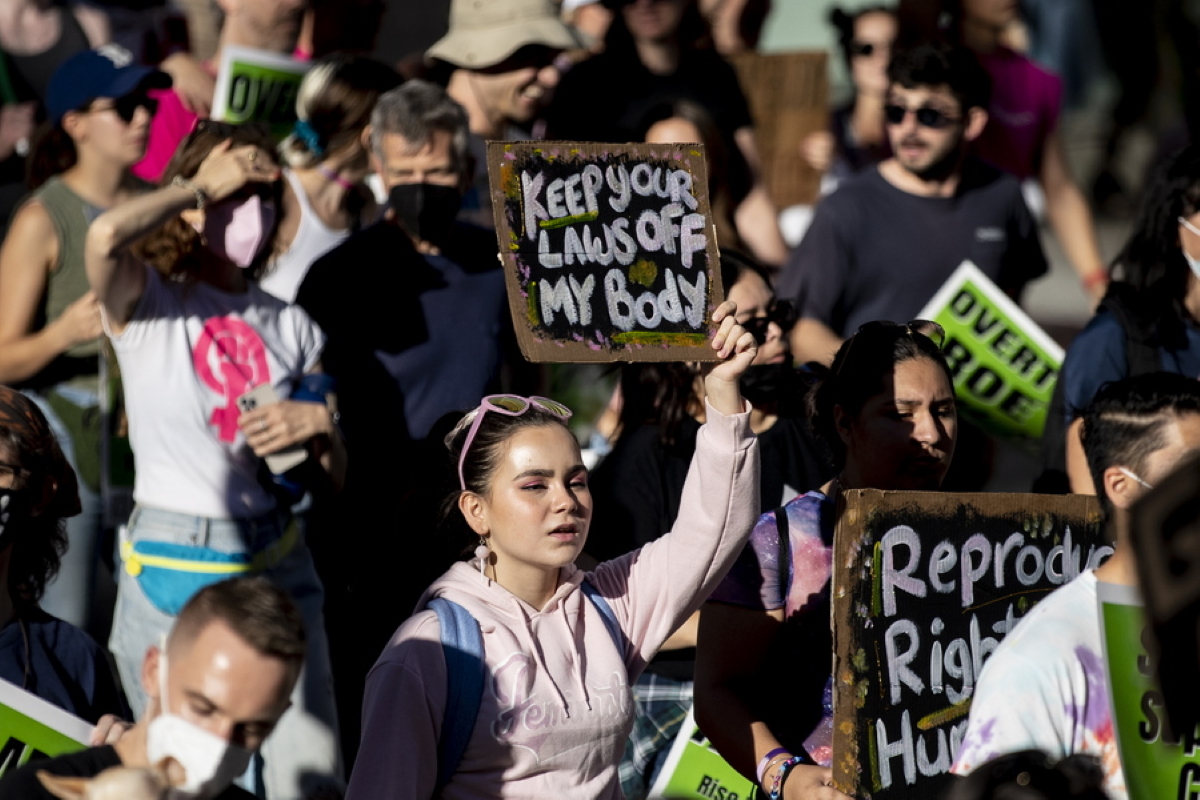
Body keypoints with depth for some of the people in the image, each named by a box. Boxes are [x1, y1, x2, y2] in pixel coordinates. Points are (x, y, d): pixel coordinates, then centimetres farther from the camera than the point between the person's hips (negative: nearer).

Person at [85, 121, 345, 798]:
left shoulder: (292, 328, 11)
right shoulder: (147, 303, -1)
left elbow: (332, 479, 15)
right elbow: (105, 237, -27)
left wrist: (320, 425, -7)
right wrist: (202, 185, -12)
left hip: (276, 563, 3)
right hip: (171, 565, -3)